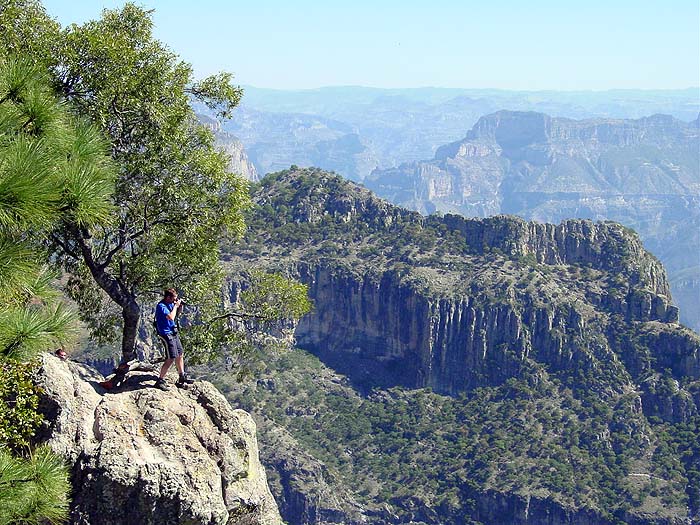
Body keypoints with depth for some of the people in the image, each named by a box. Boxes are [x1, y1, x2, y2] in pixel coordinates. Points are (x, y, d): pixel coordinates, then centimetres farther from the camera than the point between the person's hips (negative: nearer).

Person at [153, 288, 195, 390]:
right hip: (166, 333, -10)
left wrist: (180, 306, 6)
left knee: (180, 354, 17)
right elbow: (171, 317, -30)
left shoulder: (170, 304, 8)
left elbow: (177, 313, 26)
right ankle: (160, 381, -10)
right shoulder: (161, 306, -18)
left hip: (173, 333, 10)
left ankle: (182, 378, 30)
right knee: (171, 358, -13)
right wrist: (175, 306, -17)